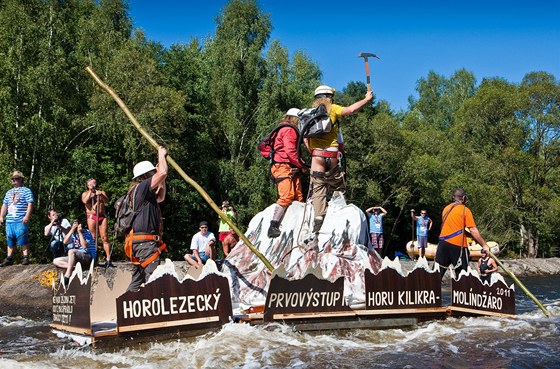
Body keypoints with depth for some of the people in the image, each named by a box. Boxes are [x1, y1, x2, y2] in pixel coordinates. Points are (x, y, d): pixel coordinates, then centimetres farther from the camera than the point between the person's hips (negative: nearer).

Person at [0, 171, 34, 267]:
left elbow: (30, 204, -8)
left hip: (21, 221, -7)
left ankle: (26, 258, -6)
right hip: (9, 221, 7)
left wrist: (27, 216, -19)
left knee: (23, 240, -10)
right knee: (10, 241, 9)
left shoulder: (26, 191, 1)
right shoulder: (9, 192, 22)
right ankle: (9, 259, 14)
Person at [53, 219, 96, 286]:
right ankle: (74, 267, -27)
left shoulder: (86, 232, -6)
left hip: (88, 256, -7)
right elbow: (65, 242, -7)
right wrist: (72, 230, -12)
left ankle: (67, 276, -41)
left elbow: (84, 246, -19)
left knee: (71, 251, -35)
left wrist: (80, 232, -17)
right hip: (75, 257, 7)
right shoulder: (73, 234, 9)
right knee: (56, 261, -5)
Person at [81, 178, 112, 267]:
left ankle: (108, 259, -13)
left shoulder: (101, 192, 18)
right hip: (91, 216, -1)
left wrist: (101, 195, -16)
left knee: (104, 238, -7)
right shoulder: (85, 194, 13)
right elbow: (85, 201, -8)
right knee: (93, 238, -5)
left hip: (102, 216, 1)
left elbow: (107, 201, 2)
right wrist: (90, 191, -5)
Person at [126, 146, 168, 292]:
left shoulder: (142, 191, 20)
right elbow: (163, 173, -18)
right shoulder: (142, 187, -8)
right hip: (146, 241, -10)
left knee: (137, 279, 14)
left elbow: (160, 198, 35)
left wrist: (162, 180, 27)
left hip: (139, 242, 10)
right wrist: (161, 155, -1)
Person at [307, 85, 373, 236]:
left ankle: (318, 218, -15)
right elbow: (350, 110, -12)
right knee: (338, 188, 9)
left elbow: (305, 139, 8)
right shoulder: (332, 109, 3)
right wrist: (367, 99, -1)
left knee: (318, 189, 0)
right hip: (333, 155, -2)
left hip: (317, 156, 3)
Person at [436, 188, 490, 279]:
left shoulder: (446, 208, 13)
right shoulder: (465, 210, -4)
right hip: (458, 244, -5)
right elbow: (473, 230, -9)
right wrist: (484, 245, -6)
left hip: (443, 242, 5)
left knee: (438, 272, 6)